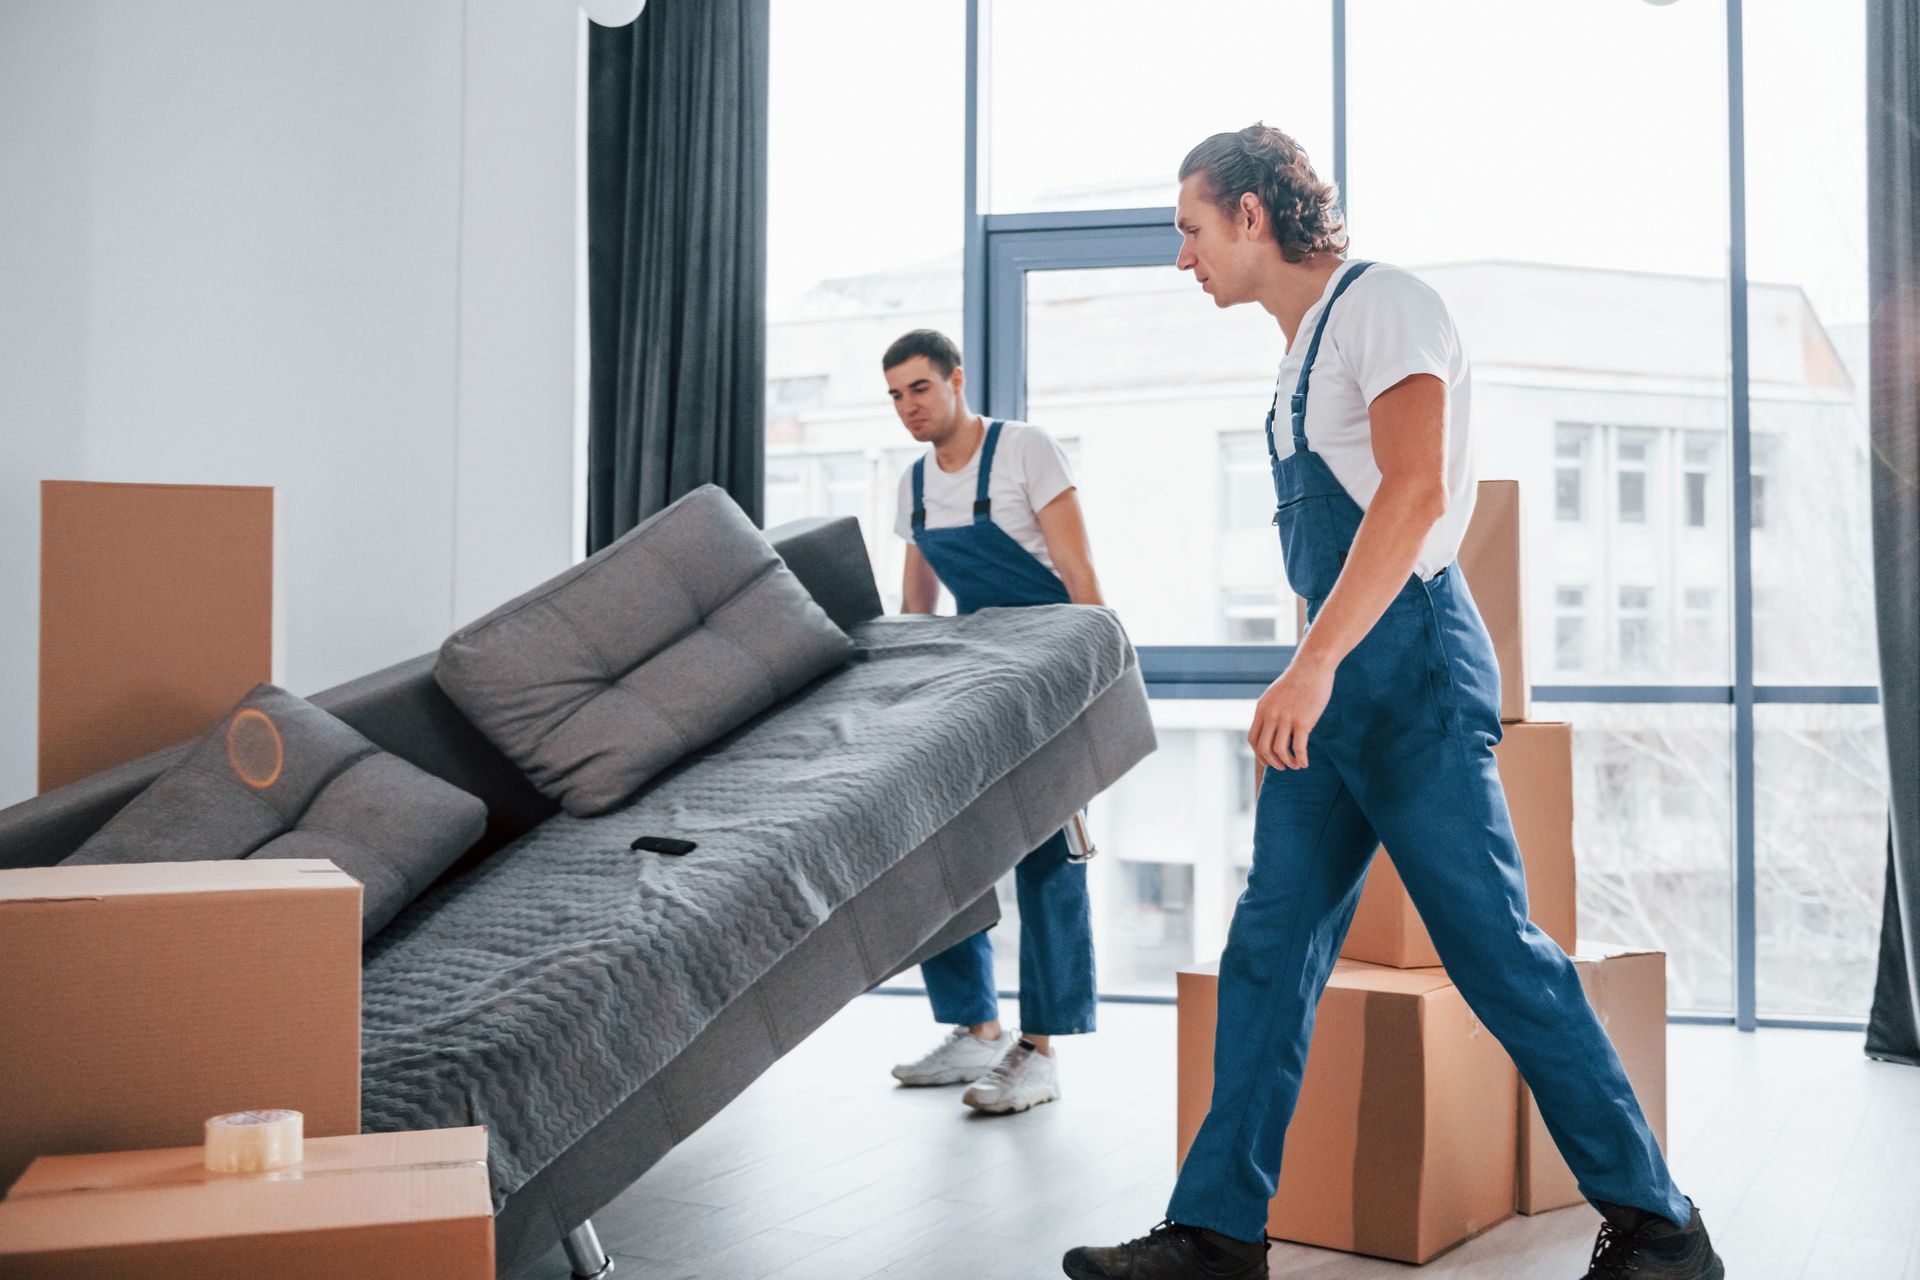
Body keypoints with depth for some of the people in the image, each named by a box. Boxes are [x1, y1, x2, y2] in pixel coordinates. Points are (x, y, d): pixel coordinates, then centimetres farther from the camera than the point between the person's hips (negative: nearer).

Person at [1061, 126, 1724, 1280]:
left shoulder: (1384, 304, -8)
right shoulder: (1305, 347, 20)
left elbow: (1415, 490, -22)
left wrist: (1314, 665, -29)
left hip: (1409, 662, -9)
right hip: (1339, 679, 9)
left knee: (1497, 953, -5)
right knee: (1269, 948, 6)